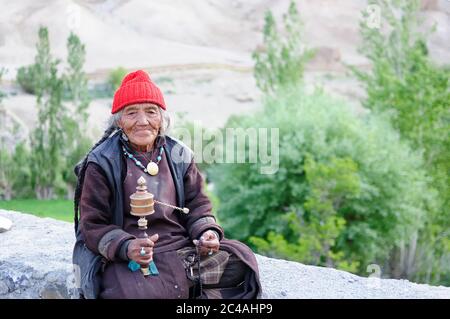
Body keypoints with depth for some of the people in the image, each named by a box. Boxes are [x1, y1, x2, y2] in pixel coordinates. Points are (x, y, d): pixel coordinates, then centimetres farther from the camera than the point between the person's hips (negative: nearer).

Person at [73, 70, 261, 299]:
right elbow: (93, 225, -4)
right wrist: (127, 247, -22)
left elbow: (197, 203, 16)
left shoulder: (179, 155, 9)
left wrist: (207, 231, -6)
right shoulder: (102, 163, -2)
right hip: (131, 260, -4)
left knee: (241, 259, -13)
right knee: (139, 292, -35)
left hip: (182, 245, 5)